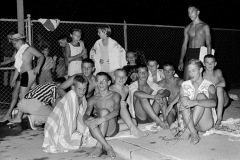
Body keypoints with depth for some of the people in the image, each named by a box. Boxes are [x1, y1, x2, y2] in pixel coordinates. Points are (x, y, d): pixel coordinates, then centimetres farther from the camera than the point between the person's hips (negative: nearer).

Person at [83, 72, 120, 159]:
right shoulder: (93, 99, 13)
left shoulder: (115, 96, 5)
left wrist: (101, 119, -31)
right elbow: (86, 114, -1)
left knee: (104, 111, -30)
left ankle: (99, 145, -29)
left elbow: (116, 111, -13)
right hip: (97, 131, 2)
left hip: (112, 129, -2)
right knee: (90, 120, -30)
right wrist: (86, 120, -28)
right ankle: (107, 147, -31)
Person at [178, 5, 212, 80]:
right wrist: (181, 61, 8)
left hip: (200, 54, -3)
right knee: (185, 80, -3)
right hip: (189, 53, 4)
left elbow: (208, 44, -2)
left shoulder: (205, 26, 2)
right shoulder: (187, 28, 14)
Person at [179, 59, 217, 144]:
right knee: (184, 99, -22)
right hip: (190, 121, 3)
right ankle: (193, 133, -34)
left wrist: (195, 102, -40)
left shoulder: (209, 86, -5)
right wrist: (181, 106, -26)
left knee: (201, 96, -24)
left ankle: (189, 129, -30)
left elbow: (213, 102, -25)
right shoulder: (185, 85, 8)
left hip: (206, 123, -3)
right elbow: (181, 100, 0)